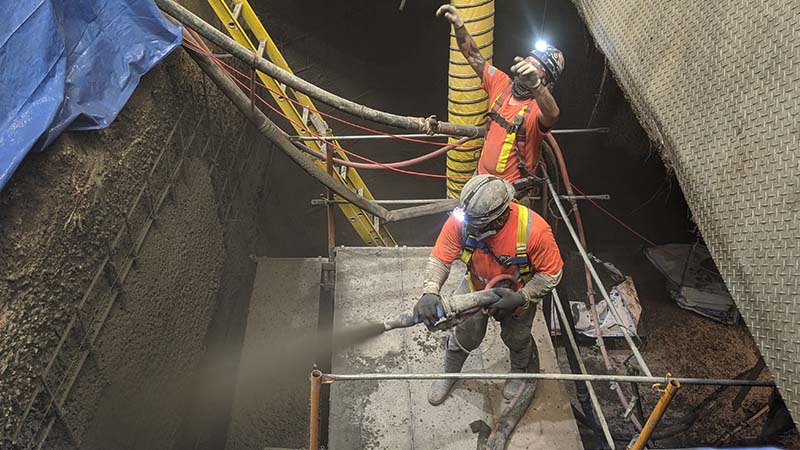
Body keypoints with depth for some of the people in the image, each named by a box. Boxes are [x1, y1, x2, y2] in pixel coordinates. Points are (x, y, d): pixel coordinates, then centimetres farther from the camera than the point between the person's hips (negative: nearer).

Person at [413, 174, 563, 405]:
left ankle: (522, 374, 58)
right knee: (465, 335, 16)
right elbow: (439, 258, -28)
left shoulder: (534, 230, -40)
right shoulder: (461, 220, -35)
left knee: (517, 338, 23)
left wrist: (520, 298, -33)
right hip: (476, 287, 1)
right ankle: (449, 374, 48)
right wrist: (430, 291, -44)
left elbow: (551, 273, -25)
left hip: (519, 293, -1)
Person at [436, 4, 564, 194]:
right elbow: (473, 56, 2)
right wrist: (458, 24, -11)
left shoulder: (537, 108, -23)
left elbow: (552, 115, -48)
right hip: (481, 176, 6)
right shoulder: (502, 84, -4)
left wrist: (535, 84, -66)